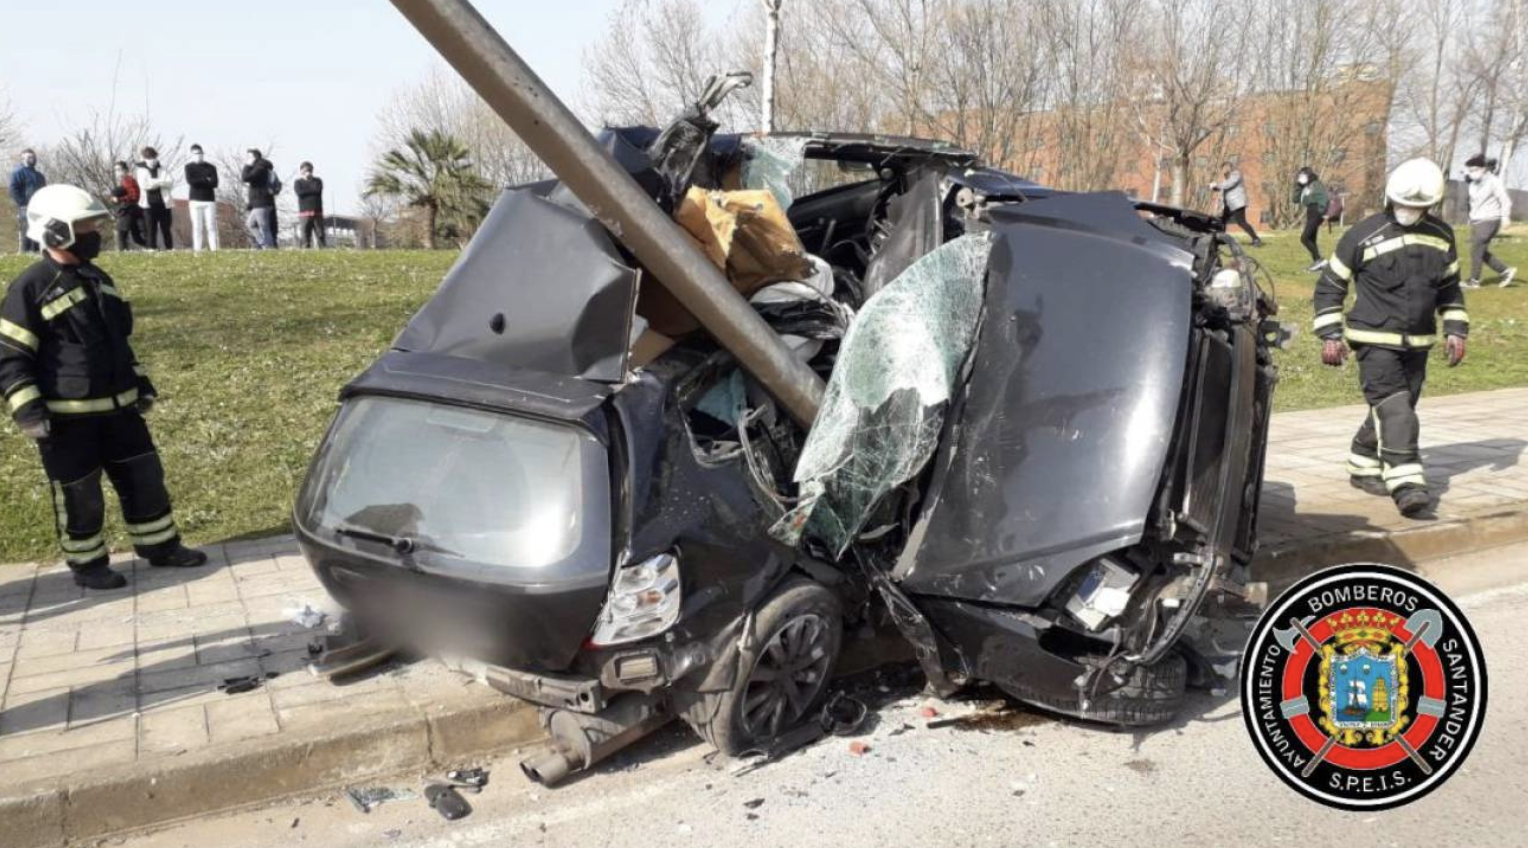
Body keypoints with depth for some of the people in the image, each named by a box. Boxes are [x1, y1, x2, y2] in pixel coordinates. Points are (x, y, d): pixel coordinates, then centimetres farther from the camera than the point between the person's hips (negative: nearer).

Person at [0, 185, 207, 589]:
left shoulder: (98, 278, 12)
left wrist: (141, 384, 19)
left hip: (117, 406, 7)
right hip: (67, 416, -7)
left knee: (144, 477, 11)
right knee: (79, 494, 5)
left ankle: (161, 546, 24)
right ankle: (87, 564, 20)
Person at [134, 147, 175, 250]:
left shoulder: (163, 169, 9)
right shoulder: (141, 171, 7)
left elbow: (171, 183, -5)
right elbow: (143, 185, -9)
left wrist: (153, 182, -14)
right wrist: (161, 181, -9)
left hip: (163, 203, 1)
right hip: (149, 204, -1)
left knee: (166, 229, 4)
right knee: (151, 230, -1)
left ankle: (170, 249, 8)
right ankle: (152, 249, 2)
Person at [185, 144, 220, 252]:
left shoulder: (211, 167, 7)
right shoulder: (189, 167, 8)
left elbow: (214, 183, -6)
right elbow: (190, 181, -9)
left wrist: (198, 182, -9)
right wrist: (206, 180, -8)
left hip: (209, 200, 0)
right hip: (195, 201, 0)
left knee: (211, 227, -5)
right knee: (197, 227, -2)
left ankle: (214, 250, -7)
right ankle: (197, 250, -2)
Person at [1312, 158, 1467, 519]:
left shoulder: (1442, 236, 7)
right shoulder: (1364, 235, -8)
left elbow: (1450, 287, 20)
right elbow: (1330, 285, -2)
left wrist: (1455, 329, 11)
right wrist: (1330, 335, -7)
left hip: (1417, 343, 6)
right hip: (1375, 341, -6)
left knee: (1394, 410, 11)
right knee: (1395, 410, -16)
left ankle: (1363, 466, 27)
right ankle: (1406, 482, -18)